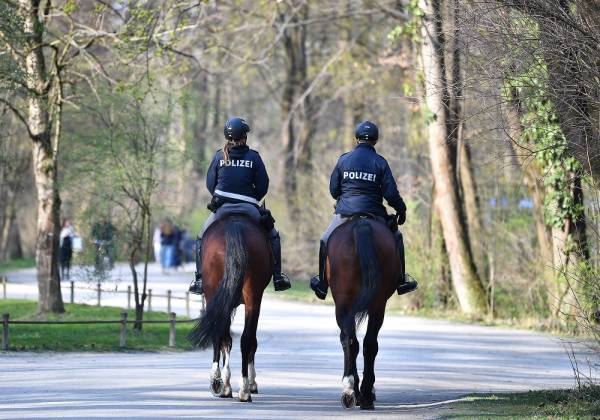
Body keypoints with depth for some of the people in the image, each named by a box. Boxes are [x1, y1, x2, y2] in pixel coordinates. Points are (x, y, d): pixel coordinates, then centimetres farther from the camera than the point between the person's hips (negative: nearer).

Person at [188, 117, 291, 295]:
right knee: (273, 236, 17)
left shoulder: (219, 156, 2)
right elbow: (263, 186, -1)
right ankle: (277, 277, 9)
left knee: (202, 238, 20)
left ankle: (200, 279, 8)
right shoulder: (253, 157, -2)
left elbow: (210, 184, 5)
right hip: (248, 207, -1)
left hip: (221, 206, 1)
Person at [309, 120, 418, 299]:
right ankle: (400, 281, 17)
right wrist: (401, 210, 10)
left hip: (345, 212, 1)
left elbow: (333, 190, 7)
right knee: (395, 238, 22)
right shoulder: (380, 162, -2)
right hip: (373, 212, -1)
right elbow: (391, 193, -6)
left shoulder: (343, 160, 2)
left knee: (326, 242, 23)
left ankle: (322, 284, 25)